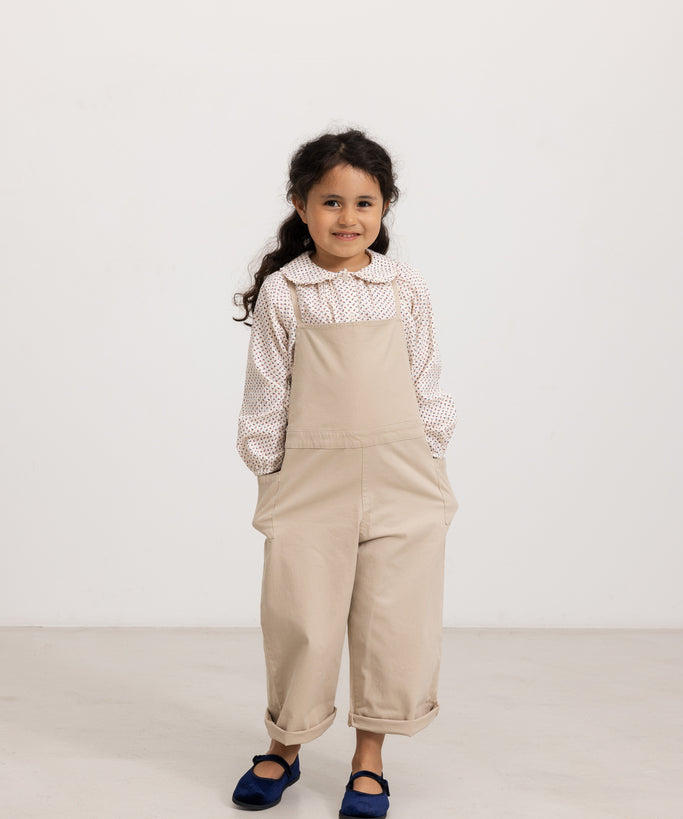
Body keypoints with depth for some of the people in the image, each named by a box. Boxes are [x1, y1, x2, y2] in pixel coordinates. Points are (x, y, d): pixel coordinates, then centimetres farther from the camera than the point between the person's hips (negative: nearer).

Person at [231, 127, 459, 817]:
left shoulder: (406, 289, 3)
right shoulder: (282, 293, -2)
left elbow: (425, 383, 10)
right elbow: (266, 391, 2)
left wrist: (431, 461, 9)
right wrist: (266, 470, 2)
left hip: (398, 479, 2)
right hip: (311, 482, -1)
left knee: (395, 622, 6)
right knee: (301, 619, 6)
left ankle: (369, 760, 24)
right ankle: (283, 748, 29)